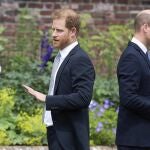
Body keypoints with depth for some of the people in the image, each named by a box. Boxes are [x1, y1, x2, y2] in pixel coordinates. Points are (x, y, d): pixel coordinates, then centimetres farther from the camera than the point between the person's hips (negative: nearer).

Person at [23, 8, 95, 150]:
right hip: (56, 131, 9)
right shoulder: (61, 56, 14)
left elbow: (82, 98, -25)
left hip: (69, 136, -9)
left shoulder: (80, 60, -16)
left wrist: (47, 99, -24)